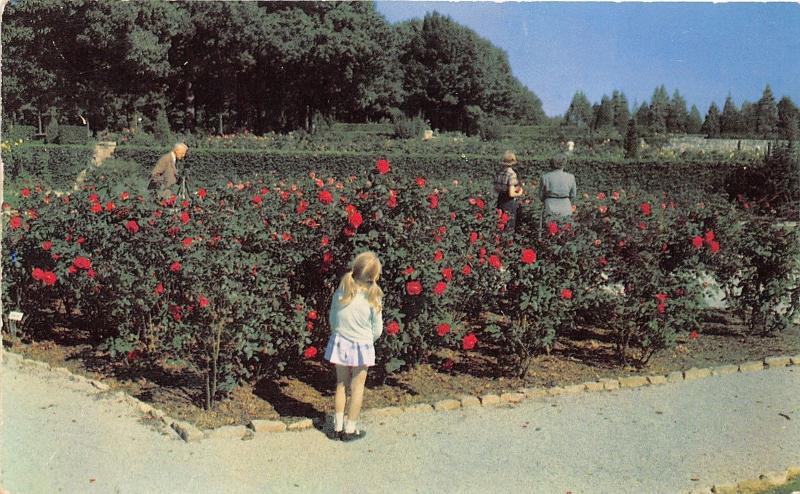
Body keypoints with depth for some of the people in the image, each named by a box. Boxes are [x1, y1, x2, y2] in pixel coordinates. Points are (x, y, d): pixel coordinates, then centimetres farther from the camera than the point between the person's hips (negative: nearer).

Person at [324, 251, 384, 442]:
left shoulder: (340, 292, -9)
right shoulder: (373, 298, -16)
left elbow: (332, 319, 3)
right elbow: (377, 329, -7)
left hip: (340, 343, 3)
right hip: (362, 347, -3)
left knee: (341, 385, 16)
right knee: (357, 388, 11)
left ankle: (338, 427, 22)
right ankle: (350, 429, 18)